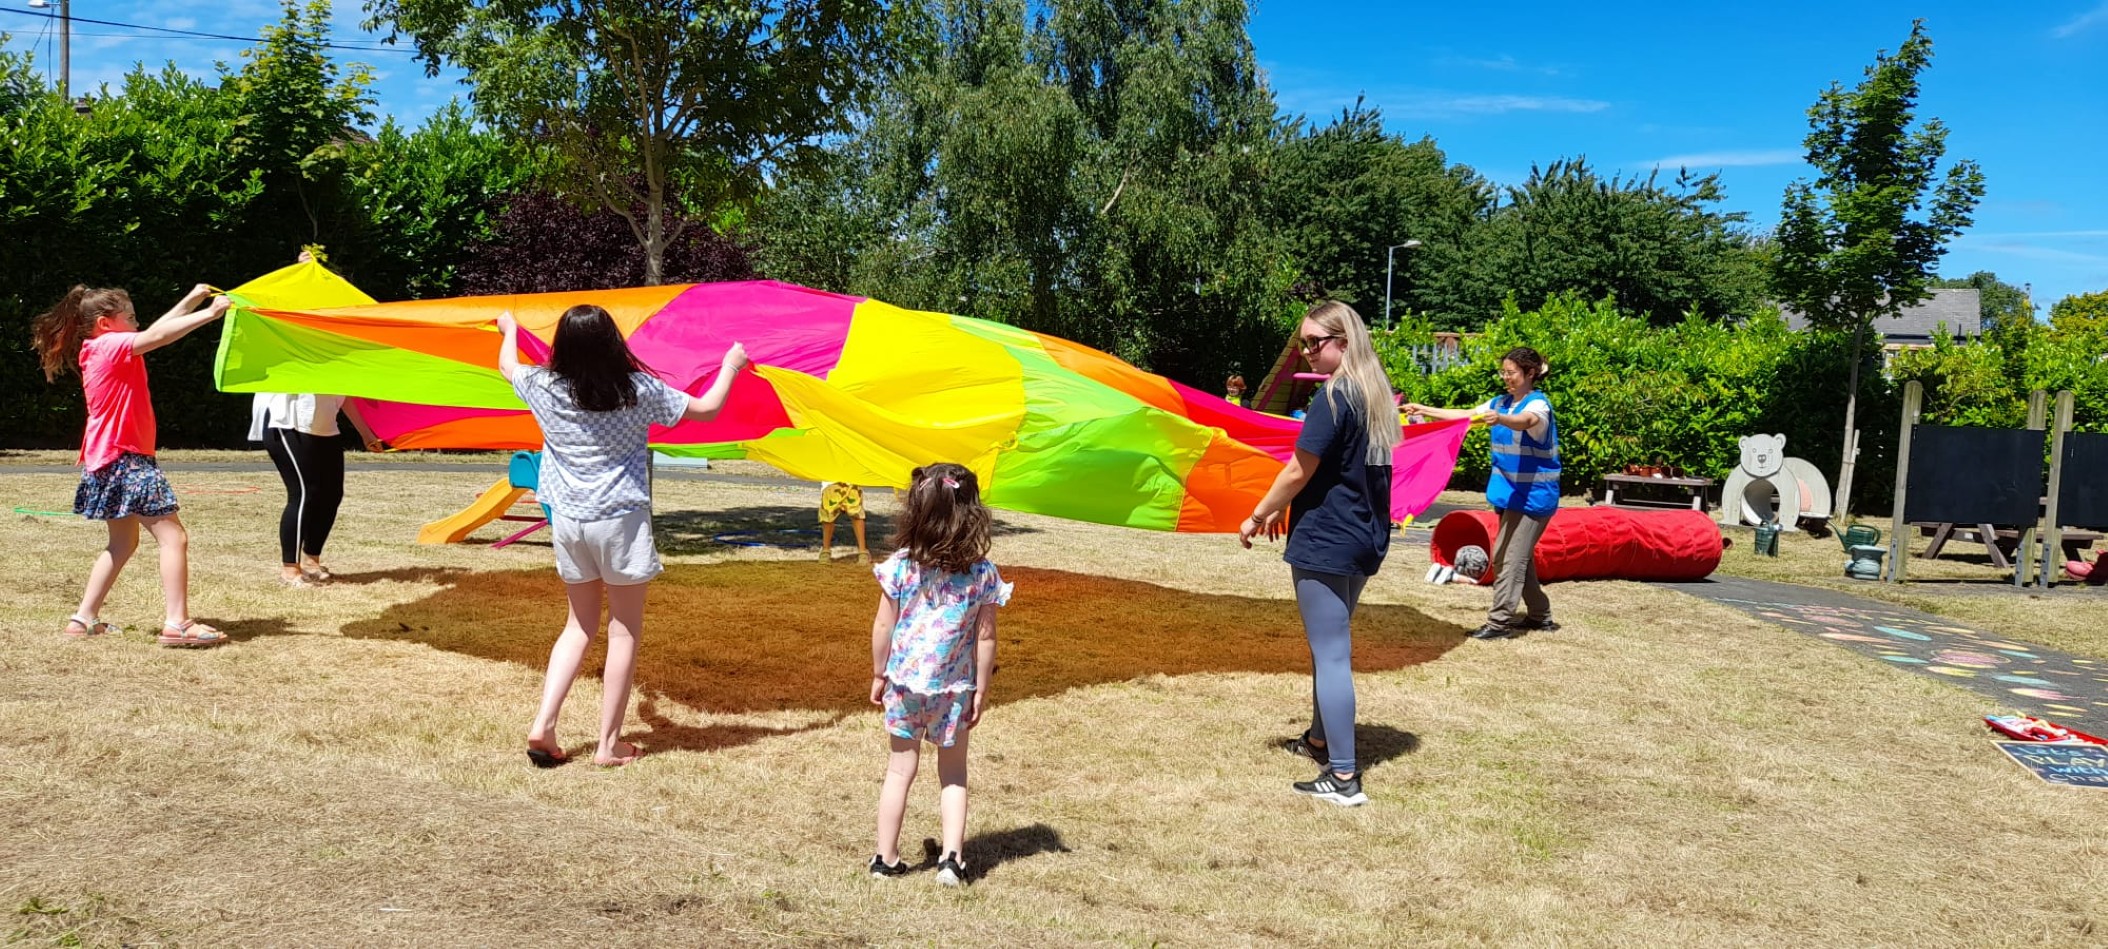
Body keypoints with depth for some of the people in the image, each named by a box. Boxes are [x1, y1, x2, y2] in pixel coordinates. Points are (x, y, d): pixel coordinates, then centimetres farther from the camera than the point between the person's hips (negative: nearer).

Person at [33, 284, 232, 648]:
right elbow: (158, 336, -23)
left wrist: (191, 300, 17)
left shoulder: (99, 350, 16)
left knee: (123, 542, 21)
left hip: (113, 460, 10)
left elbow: (155, 331, 19)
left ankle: (84, 618, 22)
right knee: (173, 536, -12)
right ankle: (176, 623, -18)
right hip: (125, 459, -10)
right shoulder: (109, 345, -10)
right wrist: (210, 313, -24)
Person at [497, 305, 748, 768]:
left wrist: (509, 329, 41)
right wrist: (730, 366, 18)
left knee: (579, 625, 19)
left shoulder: (544, 387, -2)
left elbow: (507, 365, 21)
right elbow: (706, 409, 2)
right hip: (621, 521, -4)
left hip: (568, 521, 4)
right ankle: (609, 744, 10)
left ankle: (543, 725, 9)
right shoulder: (640, 390, -10)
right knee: (624, 631, 6)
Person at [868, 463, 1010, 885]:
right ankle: (952, 858, 7)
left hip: (903, 682, 1)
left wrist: (878, 675, 9)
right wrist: (981, 689, 3)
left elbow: (883, 626, -4)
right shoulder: (982, 574, -10)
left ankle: (886, 858, 20)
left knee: (899, 770, 14)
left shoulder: (900, 565, -9)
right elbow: (985, 637, -7)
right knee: (953, 774, 16)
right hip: (954, 689, 0)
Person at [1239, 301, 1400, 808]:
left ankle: (1343, 776, -3)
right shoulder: (1377, 395, 11)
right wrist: (1283, 508, 21)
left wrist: (1259, 516, -2)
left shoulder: (1335, 395, -16)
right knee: (1329, 646, 23)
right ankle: (1320, 738, 37)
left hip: (1324, 543, -9)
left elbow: (1299, 471, -16)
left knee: (1330, 655, -5)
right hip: (1367, 539, 9)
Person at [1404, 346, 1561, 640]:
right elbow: (1463, 415, 15)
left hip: (1532, 495, -8)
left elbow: (1525, 421, -36)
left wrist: (1499, 419, -57)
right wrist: (1424, 410, 10)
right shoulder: (1501, 402, 9)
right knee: (1520, 556, 14)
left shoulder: (1538, 404, -14)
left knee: (1508, 557, -12)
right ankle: (1539, 616, 25)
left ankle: (1500, 622, -10)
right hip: (1510, 492, 8)